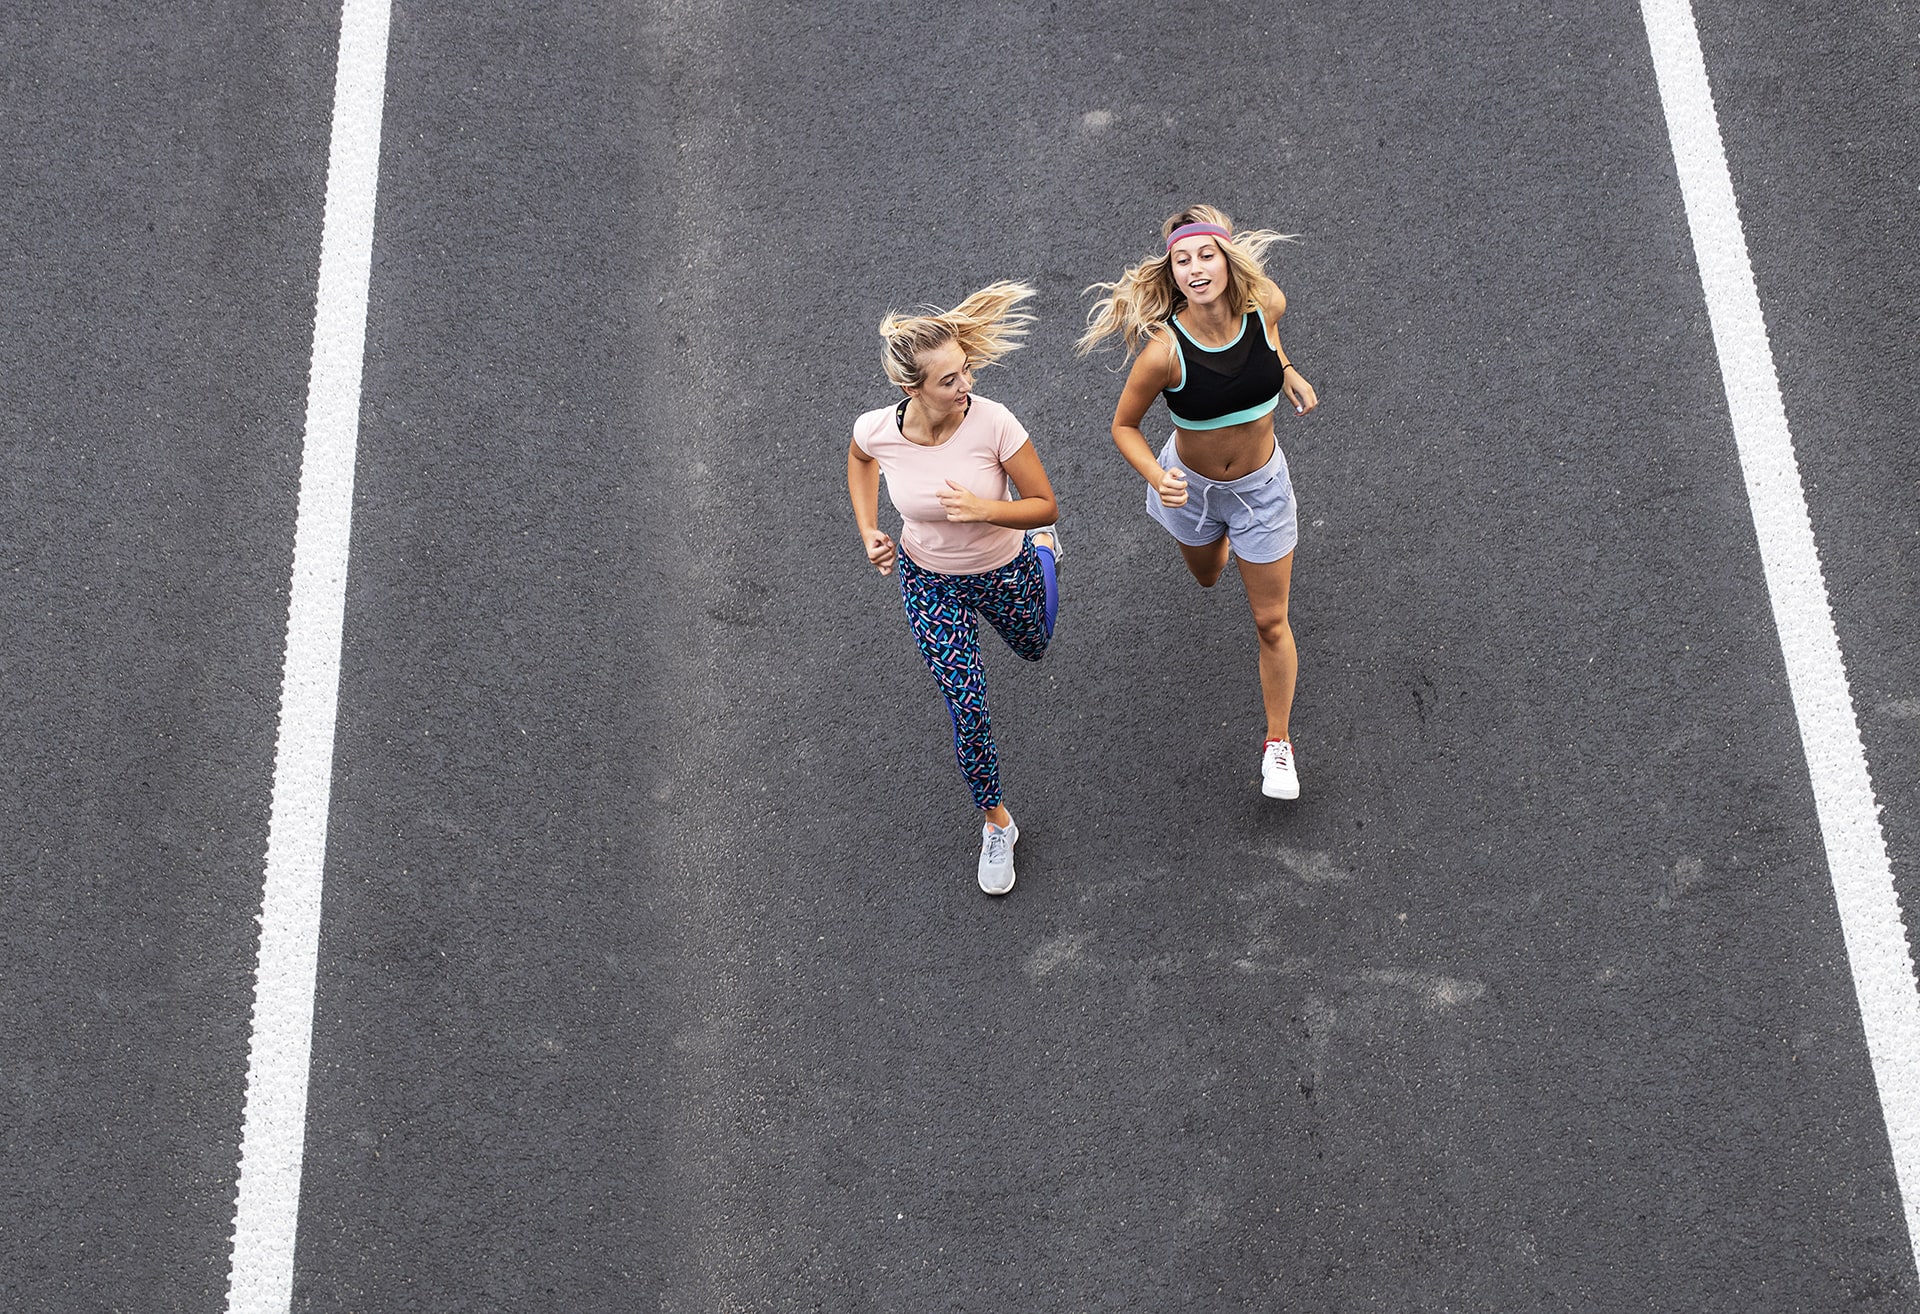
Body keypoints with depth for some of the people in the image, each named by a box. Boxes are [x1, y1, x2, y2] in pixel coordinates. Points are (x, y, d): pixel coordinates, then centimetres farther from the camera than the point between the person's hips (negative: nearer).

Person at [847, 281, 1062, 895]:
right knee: (969, 714, -1)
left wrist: (986, 510, -40)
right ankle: (996, 823, 26)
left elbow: (1046, 505, -22)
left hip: (1004, 573, 0)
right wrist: (867, 529, -8)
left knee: (1035, 649, 33)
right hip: (929, 583, 0)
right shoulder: (878, 429, -26)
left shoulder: (992, 422, -33)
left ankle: (1041, 549, 64)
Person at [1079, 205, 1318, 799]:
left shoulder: (1266, 304, -24)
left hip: (1261, 484, 1)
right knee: (1207, 577, 31)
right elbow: (1124, 426, -17)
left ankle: (1278, 740, 28)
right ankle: (1220, 536, 69)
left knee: (1271, 622, 8)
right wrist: (1157, 479, -33)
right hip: (1189, 485, 0)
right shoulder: (1164, 350, -32)